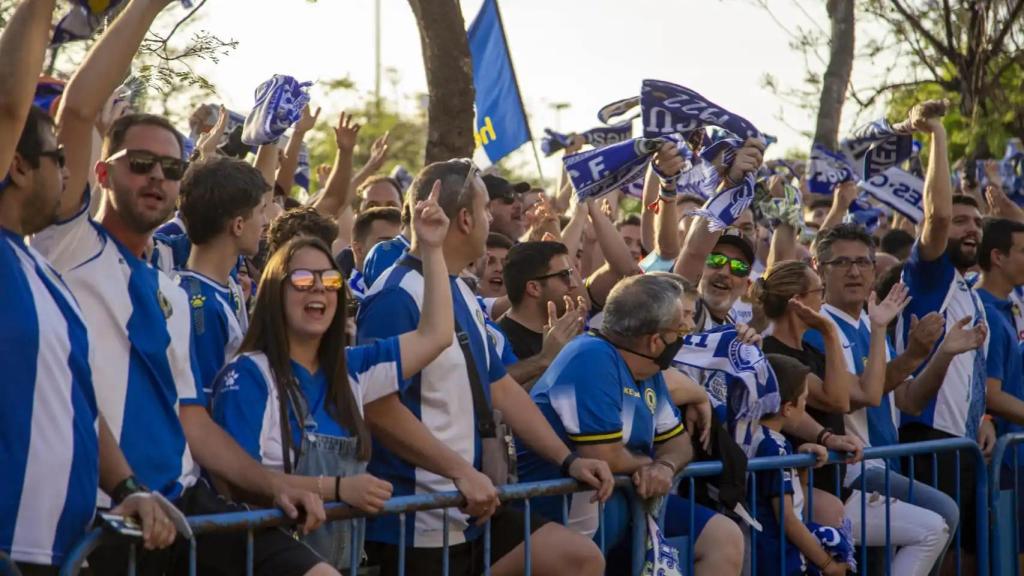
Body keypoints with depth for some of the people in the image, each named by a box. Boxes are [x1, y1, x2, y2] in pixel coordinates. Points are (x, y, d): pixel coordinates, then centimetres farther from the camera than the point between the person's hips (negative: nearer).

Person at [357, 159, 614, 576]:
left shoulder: (462, 293, 14)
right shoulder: (396, 297, -17)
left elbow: (501, 387, 17)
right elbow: (379, 408, -23)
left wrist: (568, 460, 10)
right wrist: (462, 472, -23)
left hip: (469, 507, 9)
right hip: (415, 518, -9)